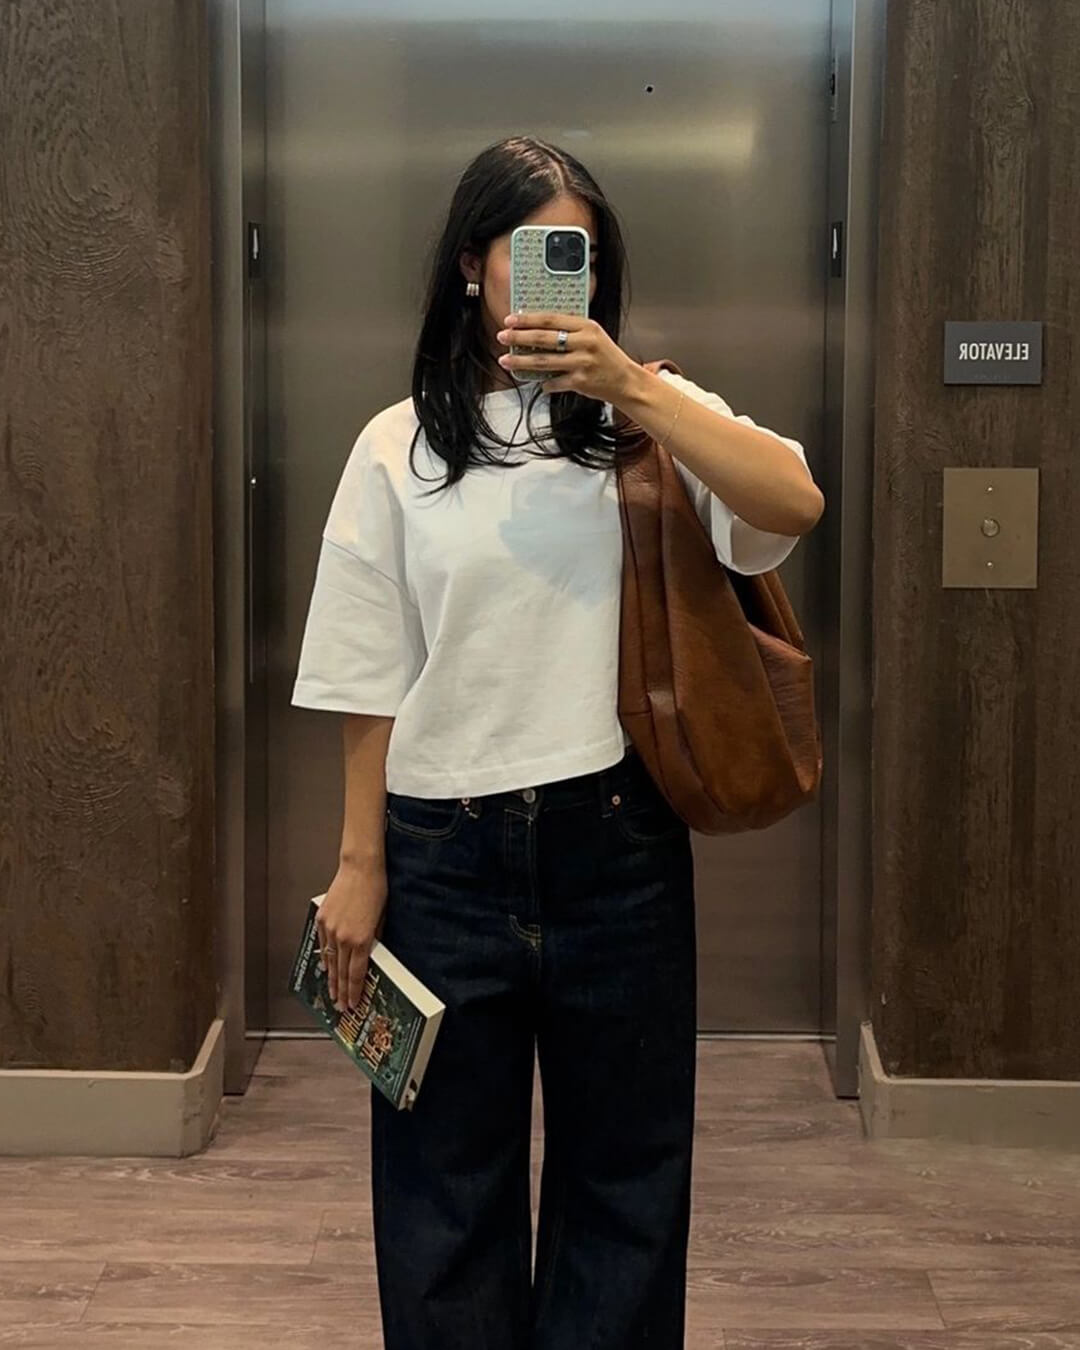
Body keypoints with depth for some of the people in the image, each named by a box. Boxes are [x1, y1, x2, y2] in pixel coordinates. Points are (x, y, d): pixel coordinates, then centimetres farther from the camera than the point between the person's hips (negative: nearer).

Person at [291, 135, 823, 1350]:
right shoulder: (401, 446, 4)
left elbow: (793, 506, -15)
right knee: (446, 1176, 12)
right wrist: (360, 863, 2)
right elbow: (371, 679, 4)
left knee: (625, 1167, 12)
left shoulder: (646, 416, 3)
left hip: (615, 836, 0)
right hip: (446, 848, 0)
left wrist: (628, 384, -21)